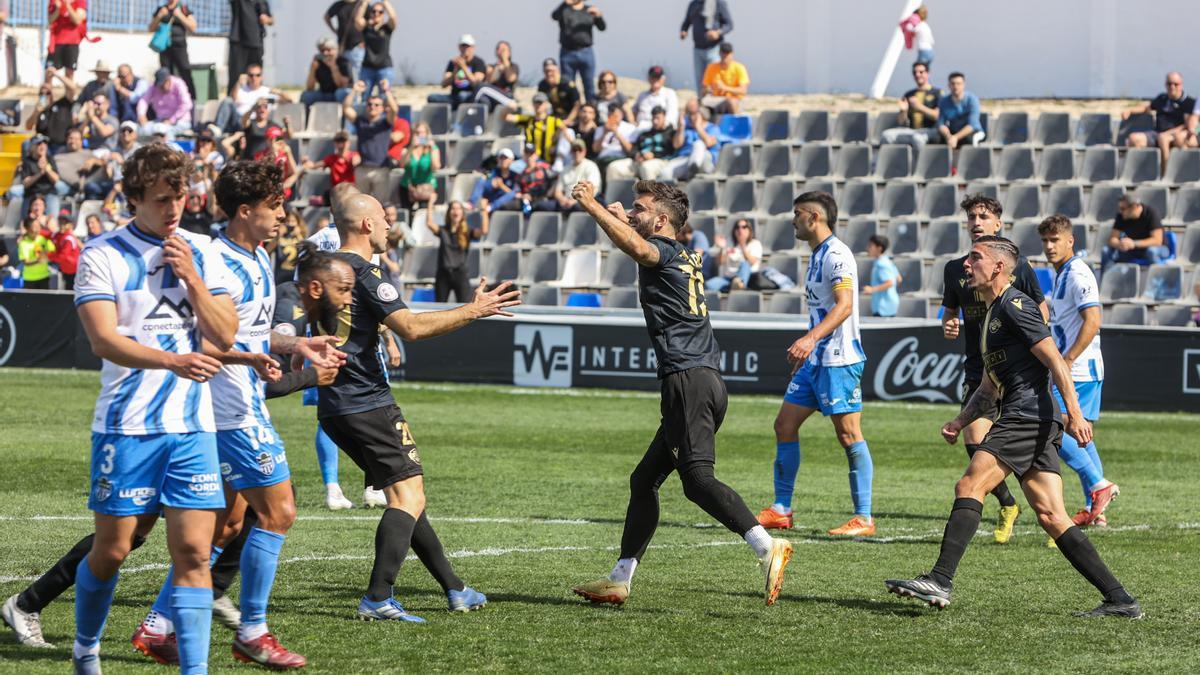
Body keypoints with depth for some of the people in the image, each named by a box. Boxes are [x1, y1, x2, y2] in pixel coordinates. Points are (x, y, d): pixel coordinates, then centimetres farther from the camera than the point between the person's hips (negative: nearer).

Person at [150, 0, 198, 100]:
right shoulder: (161, 9, 13)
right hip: (164, 47, 3)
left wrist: (180, 15, -9)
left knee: (186, 75, -12)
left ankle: (191, 100, -13)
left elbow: (193, 28, -1)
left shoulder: (184, 9, 6)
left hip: (180, 47, -3)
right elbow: (151, 28, 11)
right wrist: (159, 16, -4)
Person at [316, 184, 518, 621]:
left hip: (334, 405, 10)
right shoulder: (364, 273, -14)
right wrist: (473, 310, -16)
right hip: (367, 402, -10)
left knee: (404, 496, 15)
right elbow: (411, 327, -22)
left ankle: (454, 589, 20)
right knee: (408, 495, -9)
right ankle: (377, 599, -19)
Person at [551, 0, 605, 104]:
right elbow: (554, 16, -14)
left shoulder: (590, 10, 13)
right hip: (567, 53, -1)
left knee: (590, 86, -2)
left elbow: (602, 27, 2)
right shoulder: (564, 10, 8)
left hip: (586, 52, 1)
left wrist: (598, 16, -20)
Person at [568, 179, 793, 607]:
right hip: (705, 381, 10)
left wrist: (593, 206, -21)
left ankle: (766, 547, -34)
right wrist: (619, 217, 51)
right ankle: (619, 580, 18)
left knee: (697, 478, -21)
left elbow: (639, 249, -29)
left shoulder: (665, 251, -4)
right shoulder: (689, 258, 23)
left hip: (688, 379, -10)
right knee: (645, 480, 15)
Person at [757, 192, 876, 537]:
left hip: (839, 360, -10)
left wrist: (811, 338, -36)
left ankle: (863, 518, -4)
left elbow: (844, 305, -25)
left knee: (849, 434, -7)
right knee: (785, 425, 9)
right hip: (815, 360, 10)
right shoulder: (818, 255, 17)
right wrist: (805, 351, 30)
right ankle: (781, 511, 15)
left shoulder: (836, 254, -13)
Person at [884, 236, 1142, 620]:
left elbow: (1055, 362, -13)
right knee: (1051, 517, 2)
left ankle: (940, 581, -19)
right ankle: (1119, 599, -1)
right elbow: (990, 388, 31)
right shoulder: (992, 314, 25)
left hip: (1029, 415, -10)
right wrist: (960, 422, 17)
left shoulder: (1015, 305, -5)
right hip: (1026, 422, 10)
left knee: (969, 486, -14)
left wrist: (1074, 414, -21)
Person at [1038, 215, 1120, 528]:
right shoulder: (1061, 275, 16)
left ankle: (1099, 486, -11)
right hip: (1078, 371, 10)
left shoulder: (1078, 275, -14)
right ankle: (1094, 510, 11)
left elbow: (1092, 321, -22)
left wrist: (1067, 360, -25)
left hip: (1080, 370, -10)